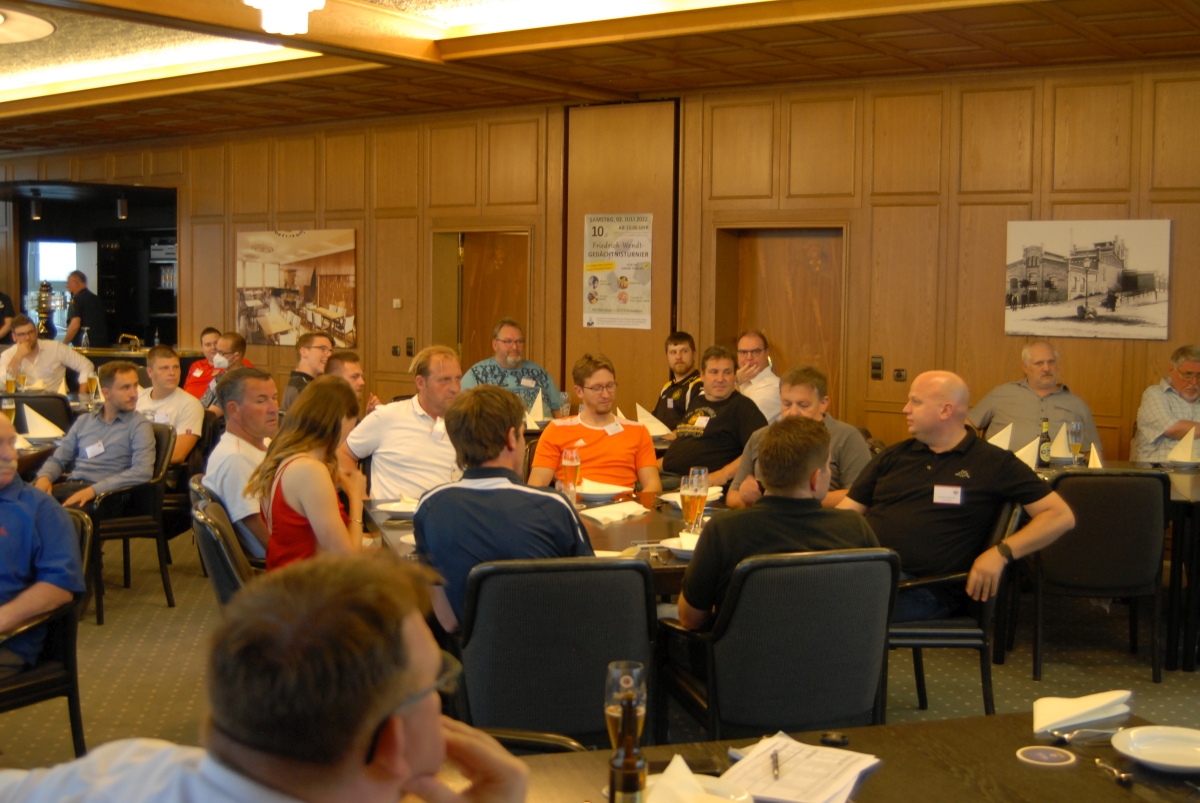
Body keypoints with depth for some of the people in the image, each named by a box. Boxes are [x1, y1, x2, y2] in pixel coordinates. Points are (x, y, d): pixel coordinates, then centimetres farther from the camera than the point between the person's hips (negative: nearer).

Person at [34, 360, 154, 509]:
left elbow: (142, 472, -12)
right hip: (70, 486, 5)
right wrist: (45, 476, -3)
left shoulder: (139, 426, 1)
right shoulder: (84, 420, 19)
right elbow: (58, 459, 22)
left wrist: (93, 490, -20)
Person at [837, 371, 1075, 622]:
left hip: (923, 587, -6)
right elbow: (845, 514, 21)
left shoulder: (993, 464, 9)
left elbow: (1061, 516, 5)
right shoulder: (894, 456, 22)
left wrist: (1001, 553, -10)